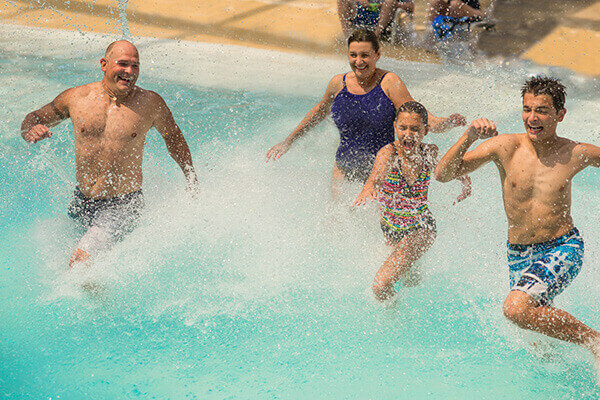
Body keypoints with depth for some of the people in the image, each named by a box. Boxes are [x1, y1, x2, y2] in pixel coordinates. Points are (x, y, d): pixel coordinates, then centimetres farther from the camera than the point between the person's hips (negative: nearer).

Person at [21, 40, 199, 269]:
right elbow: (35, 118, 11)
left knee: (80, 263, -19)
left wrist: (192, 181, 14)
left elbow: (173, 137, 12)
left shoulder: (150, 103, -6)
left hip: (122, 206, -4)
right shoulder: (76, 97, -3)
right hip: (82, 202, 5)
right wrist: (30, 131, -13)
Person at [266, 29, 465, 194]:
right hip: (346, 169, 3)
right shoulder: (339, 83, 2)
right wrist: (289, 141, 28)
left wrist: (447, 122, -33)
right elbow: (320, 110, 21)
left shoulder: (389, 83, -8)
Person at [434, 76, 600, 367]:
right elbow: (443, 174, -12)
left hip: (562, 250, -4)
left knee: (516, 308, -29)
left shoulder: (576, 154, -8)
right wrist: (469, 137, -25)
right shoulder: (505, 146, -9)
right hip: (519, 256, 4)